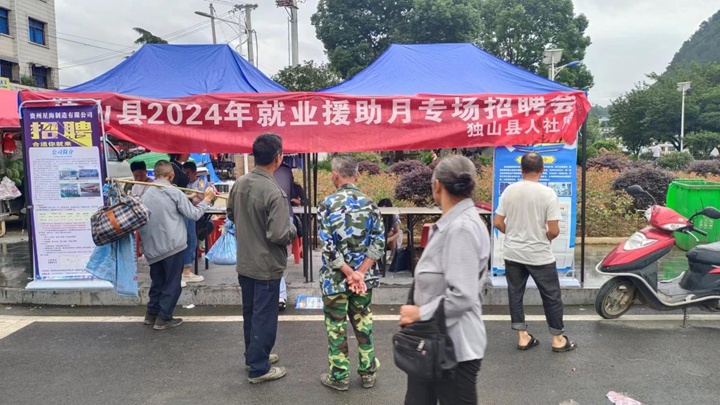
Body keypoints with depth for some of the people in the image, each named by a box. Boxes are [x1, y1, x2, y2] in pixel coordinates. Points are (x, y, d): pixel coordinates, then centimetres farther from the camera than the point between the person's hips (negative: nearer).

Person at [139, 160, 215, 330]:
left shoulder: (146, 194, 7)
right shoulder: (175, 193, -11)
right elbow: (194, 214, -7)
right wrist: (207, 199, 5)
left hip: (152, 247, 6)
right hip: (171, 245, -6)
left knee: (157, 281, 20)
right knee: (172, 283, 5)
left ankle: (151, 314, 26)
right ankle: (163, 318, 7)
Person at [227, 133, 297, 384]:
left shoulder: (239, 184, -1)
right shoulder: (273, 192, -25)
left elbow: (231, 215, 15)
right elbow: (279, 235, -27)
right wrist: (292, 229, -8)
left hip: (244, 263, 8)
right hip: (266, 266, -7)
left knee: (250, 313, 21)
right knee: (264, 317, 6)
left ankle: (253, 356, 38)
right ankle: (259, 369, 19)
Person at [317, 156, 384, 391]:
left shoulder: (327, 205, -11)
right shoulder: (369, 203, -2)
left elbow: (328, 247, -17)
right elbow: (379, 243, -7)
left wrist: (349, 273, -12)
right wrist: (360, 272, -10)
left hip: (335, 278, -3)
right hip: (363, 276, 3)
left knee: (336, 327, 9)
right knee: (363, 323, 16)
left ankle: (339, 377, 21)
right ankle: (368, 372, 27)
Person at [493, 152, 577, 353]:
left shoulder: (509, 190, -4)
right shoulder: (547, 193, -13)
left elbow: (497, 223, -1)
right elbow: (554, 231, -15)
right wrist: (544, 238, 7)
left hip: (512, 254, 3)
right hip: (539, 255, -3)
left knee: (515, 294, 14)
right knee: (551, 296, 12)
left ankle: (522, 337, 21)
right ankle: (558, 339, 23)